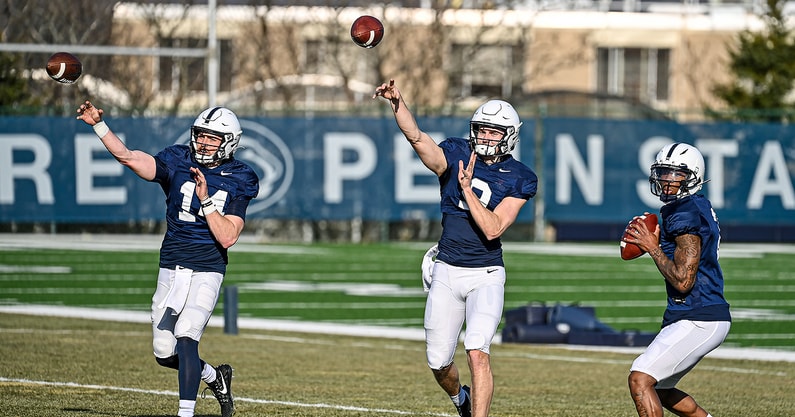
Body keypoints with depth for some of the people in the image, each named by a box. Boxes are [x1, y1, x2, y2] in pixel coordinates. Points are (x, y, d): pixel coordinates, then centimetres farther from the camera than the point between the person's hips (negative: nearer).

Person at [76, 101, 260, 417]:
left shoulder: (238, 182, -3)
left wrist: (206, 199, -20)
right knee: (165, 353, 7)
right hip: (170, 270, 4)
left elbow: (228, 237, -13)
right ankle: (215, 378, 34)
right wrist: (98, 125, -22)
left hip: (206, 272, -4)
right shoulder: (178, 164, 1)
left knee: (185, 338, -22)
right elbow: (128, 156, -12)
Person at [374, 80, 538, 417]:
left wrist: (467, 187, -22)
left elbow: (492, 228, -16)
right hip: (447, 272, 3)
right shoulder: (456, 155, -2)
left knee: (477, 352, -21)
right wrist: (397, 104, -40)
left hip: (486, 275, -3)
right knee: (439, 362, 12)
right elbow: (418, 139, -22)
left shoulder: (518, 179, -5)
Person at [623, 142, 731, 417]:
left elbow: (683, 280, -21)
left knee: (640, 380, -16)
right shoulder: (699, 207, 15)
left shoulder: (686, 214, -16)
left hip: (698, 320, -11)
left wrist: (652, 247, -12)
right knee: (657, 388, 21)